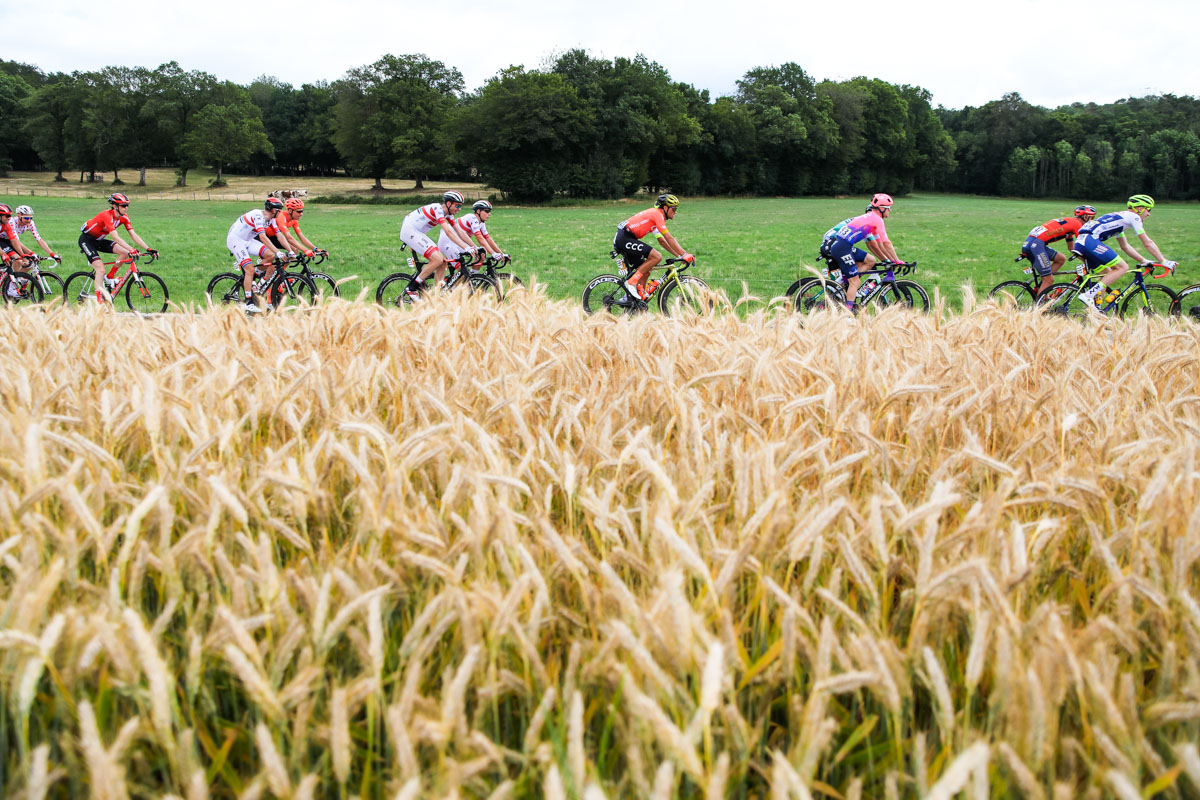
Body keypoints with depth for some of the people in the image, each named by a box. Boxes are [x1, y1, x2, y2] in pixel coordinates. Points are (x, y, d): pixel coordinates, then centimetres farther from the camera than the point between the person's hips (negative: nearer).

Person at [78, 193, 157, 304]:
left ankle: (110, 278, 1)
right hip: (86, 239, -7)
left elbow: (133, 235, -11)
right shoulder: (107, 215, -30)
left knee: (124, 252, -15)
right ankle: (99, 300, -18)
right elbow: (115, 237, -41)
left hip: (99, 240, 7)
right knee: (101, 269, -20)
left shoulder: (124, 217, -8)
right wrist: (131, 250, -51)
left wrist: (148, 249, -23)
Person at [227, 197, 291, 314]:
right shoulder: (258, 215, -25)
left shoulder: (271, 219, 2)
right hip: (235, 239, -8)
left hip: (247, 240, 8)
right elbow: (263, 237, -35)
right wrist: (278, 252, -40)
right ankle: (249, 304, -19)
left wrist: (290, 251, -10)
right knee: (250, 269, -20)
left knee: (270, 255, -12)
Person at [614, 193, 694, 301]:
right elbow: (669, 239, -16)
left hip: (621, 239, 10)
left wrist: (679, 255, 15)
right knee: (657, 256, -18)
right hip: (625, 238, -10)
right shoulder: (657, 214, -10)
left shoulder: (656, 215, 21)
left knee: (645, 272, 12)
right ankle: (631, 282, -16)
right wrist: (685, 255, -15)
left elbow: (662, 241, 22)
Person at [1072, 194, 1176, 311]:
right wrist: (1164, 262, 5)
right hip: (1090, 241, -10)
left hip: (1080, 243, 10)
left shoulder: (1120, 218, 32)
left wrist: (1144, 261, 36)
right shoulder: (1133, 217, 4)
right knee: (1123, 267, -8)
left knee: (1108, 272, 20)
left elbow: (1125, 246, 39)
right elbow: (1148, 243, 1)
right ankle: (1088, 295, -19)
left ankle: (1094, 308, 13)